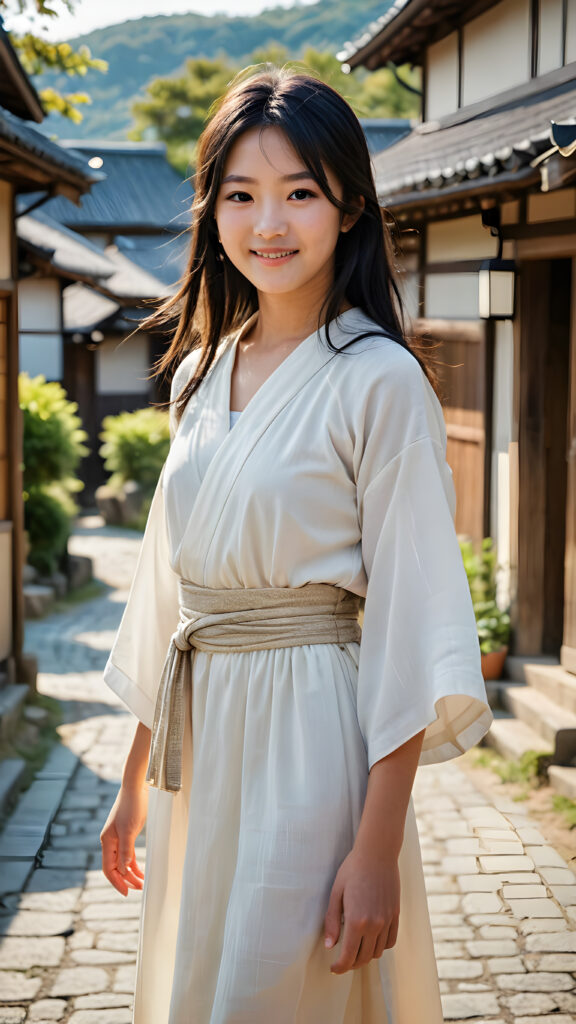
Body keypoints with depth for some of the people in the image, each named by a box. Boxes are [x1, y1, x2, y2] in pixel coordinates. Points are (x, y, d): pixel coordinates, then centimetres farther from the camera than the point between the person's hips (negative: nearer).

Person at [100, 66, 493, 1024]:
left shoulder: (379, 381, -12)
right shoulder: (200, 374, 8)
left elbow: (411, 624, -15)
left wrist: (378, 849, -18)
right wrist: (135, 781, 15)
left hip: (313, 731, -7)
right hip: (200, 735, 7)